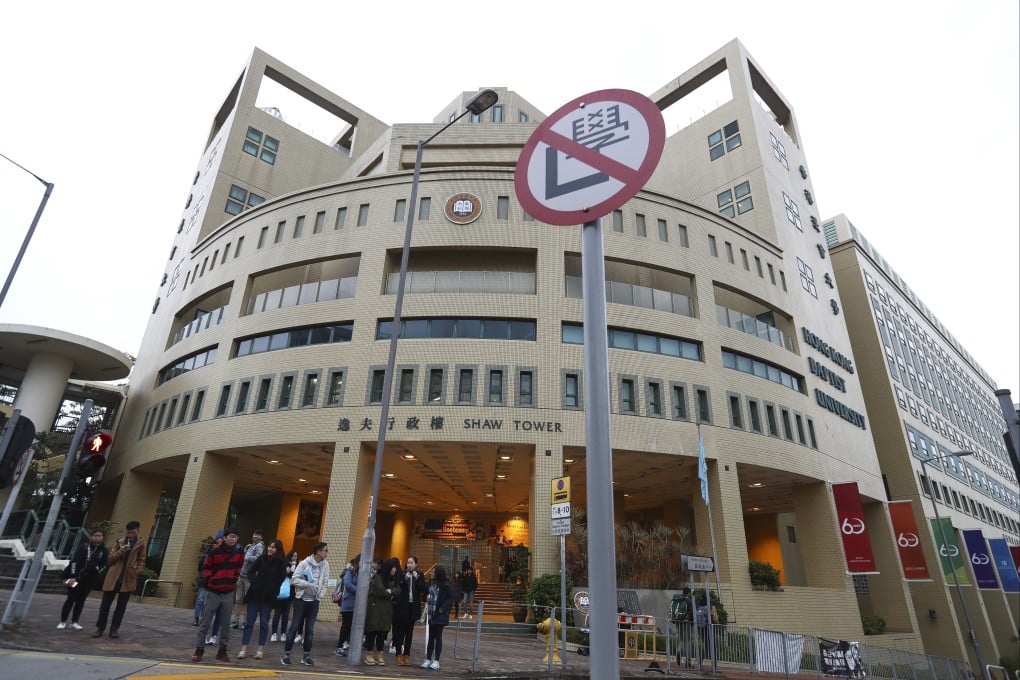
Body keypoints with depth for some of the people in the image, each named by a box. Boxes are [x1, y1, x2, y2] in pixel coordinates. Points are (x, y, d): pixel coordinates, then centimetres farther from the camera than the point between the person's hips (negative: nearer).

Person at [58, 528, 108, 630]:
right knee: (71, 599, 1)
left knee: (81, 600, 7)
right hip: (75, 577, -2)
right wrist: (73, 577, -14)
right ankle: (63, 621, 15)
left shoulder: (104, 551, 1)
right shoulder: (83, 547, -3)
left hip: (89, 579, 2)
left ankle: (74, 622, 17)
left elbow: (104, 566, 5)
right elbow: (75, 561, -8)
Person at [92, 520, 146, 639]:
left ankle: (114, 629, 13)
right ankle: (100, 628, 18)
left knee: (121, 605, 3)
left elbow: (141, 560, 6)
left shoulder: (141, 544, 2)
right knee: (105, 604, 6)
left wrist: (137, 570, -12)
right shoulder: (119, 542, 9)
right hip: (114, 577, 2)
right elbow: (111, 558, 7)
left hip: (128, 579, -2)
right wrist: (120, 551, -12)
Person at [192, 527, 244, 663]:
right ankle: (199, 649, 17)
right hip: (213, 592, -2)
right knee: (205, 622, 4)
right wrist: (211, 580, -10)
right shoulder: (215, 551, -11)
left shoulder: (239, 552, -2)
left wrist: (235, 578, 5)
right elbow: (205, 568, 0)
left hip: (228, 593, 3)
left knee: (225, 624, 7)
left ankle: (222, 651, 18)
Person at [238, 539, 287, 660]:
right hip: (255, 595, 2)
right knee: (249, 622, 3)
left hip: (268, 597, -1)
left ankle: (260, 649, 15)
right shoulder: (261, 559, 2)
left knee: (264, 623, 5)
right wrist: (255, 581, -9)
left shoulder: (281, 563, -4)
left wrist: (272, 591, -12)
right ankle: (243, 649, 9)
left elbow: (281, 579, -5)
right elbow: (251, 572, 6)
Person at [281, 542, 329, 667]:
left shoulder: (325, 565, -1)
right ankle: (286, 655, 12)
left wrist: (320, 595, -7)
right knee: (294, 627, 1)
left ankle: (306, 656, 17)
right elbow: (294, 580, -13)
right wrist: (308, 584, -20)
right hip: (301, 599, -3)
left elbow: (325, 582, 3)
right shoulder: (304, 563, -12)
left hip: (314, 601, 3)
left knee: (310, 629, 8)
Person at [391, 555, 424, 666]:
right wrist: (405, 579, -19)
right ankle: (399, 654, 8)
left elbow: (423, 590, -3)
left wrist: (417, 578, -14)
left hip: (413, 607, 2)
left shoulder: (419, 575, 5)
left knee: (409, 632, 8)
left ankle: (407, 654, 17)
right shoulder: (402, 574, -1)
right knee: (399, 631, 0)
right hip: (401, 607, -2)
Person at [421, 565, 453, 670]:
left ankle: (436, 661, 11)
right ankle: (428, 659, 20)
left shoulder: (445, 585, -11)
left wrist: (443, 608, -14)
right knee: (431, 637, 12)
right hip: (431, 614, 5)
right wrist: (426, 603, -4)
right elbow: (428, 595, 13)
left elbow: (451, 598, -9)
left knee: (438, 637, 3)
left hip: (440, 615, -5)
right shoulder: (431, 583, 3)